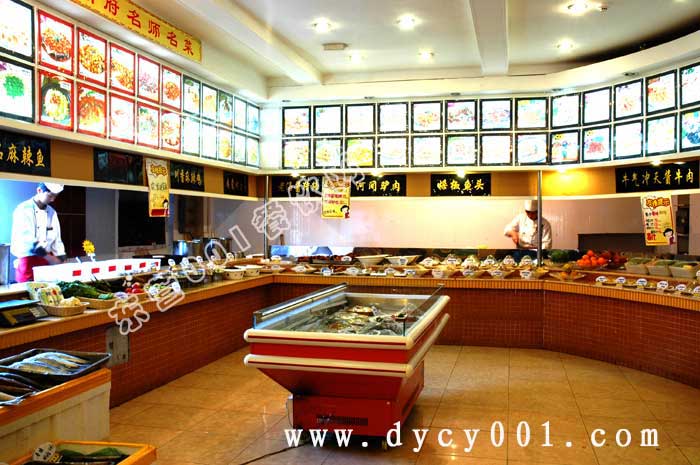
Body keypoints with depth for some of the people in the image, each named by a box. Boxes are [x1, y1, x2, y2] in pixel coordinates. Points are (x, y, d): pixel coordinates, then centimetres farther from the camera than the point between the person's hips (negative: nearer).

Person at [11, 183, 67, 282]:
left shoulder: (52, 212, 8)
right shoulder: (23, 210, -9)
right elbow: (28, 240, -17)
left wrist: (61, 262, -1)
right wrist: (51, 259, -22)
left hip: (46, 262, 5)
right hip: (27, 262, -5)